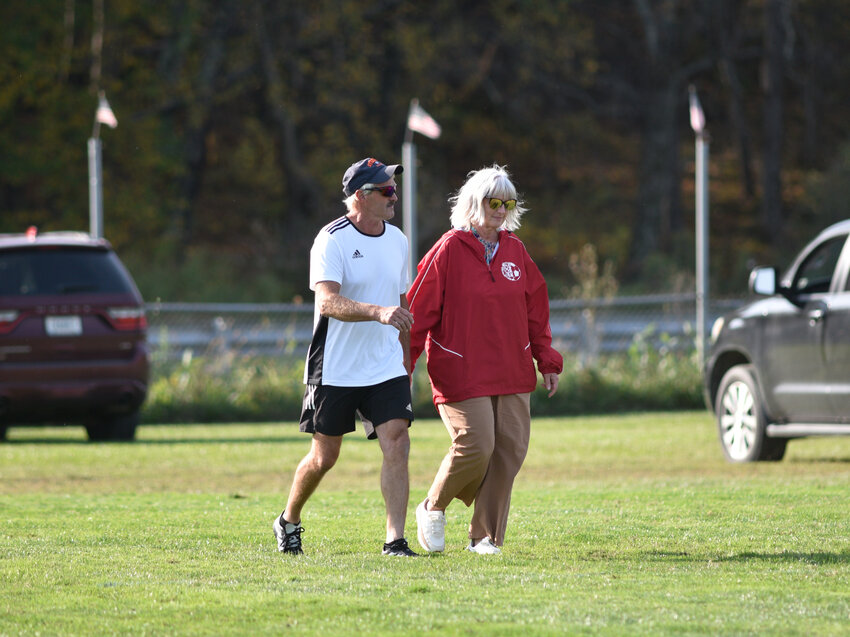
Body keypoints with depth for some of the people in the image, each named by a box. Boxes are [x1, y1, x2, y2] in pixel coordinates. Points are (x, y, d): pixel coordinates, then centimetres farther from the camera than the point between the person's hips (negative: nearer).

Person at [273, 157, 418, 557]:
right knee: (324, 457, 6)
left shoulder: (397, 240, 9)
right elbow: (327, 301, -27)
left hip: (386, 369, 5)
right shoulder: (332, 240, -13)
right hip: (335, 370, -5)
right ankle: (288, 521, 31)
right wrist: (378, 312, -41)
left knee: (396, 445, -12)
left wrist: (406, 360, 21)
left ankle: (395, 539, -12)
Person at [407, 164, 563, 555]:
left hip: (512, 373, 6)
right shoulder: (450, 250, -5)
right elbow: (419, 310, -5)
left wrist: (547, 361, 15)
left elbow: (536, 310, 19)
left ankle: (485, 537, 9)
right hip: (461, 372, -6)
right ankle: (433, 508, 11)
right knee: (476, 446, -15)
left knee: (510, 449, -1)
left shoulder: (515, 251, 11)